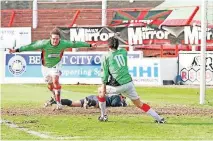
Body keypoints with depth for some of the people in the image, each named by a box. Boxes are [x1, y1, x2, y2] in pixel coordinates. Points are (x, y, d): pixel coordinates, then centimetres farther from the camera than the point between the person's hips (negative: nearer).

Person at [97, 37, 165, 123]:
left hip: (118, 86, -4)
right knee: (139, 104, 13)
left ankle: (103, 116, 25)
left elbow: (104, 74, -2)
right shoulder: (123, 52, 11)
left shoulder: (106, 57, 0)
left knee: (100, 90, 23)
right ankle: (159, 118, 4)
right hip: (129, 83, 4)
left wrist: (103, 89, -1)